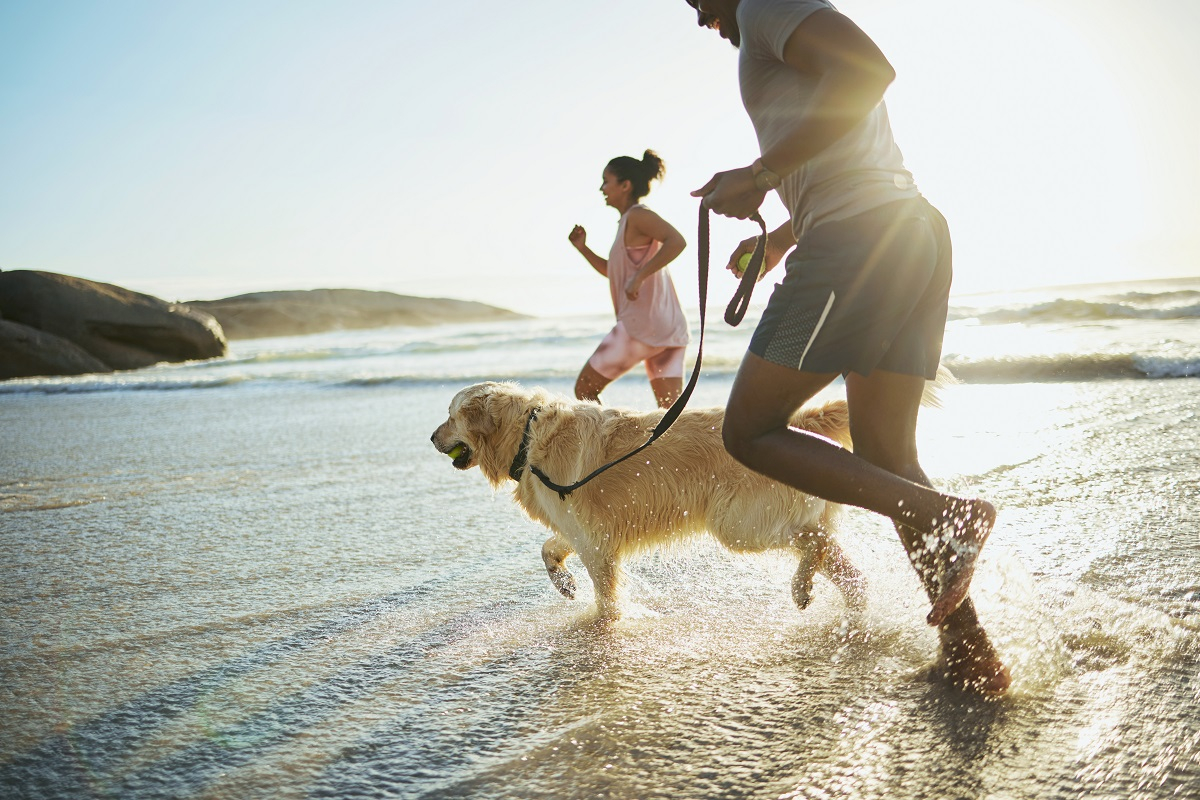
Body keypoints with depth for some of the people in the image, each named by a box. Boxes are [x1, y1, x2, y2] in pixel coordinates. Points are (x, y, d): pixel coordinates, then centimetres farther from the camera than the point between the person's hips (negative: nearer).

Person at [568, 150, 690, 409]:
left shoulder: (637, 215, -8)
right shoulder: (629, 222, 21)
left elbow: (677, 241, -25)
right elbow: (614, 273, 31)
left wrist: (639, 276, -27)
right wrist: (583, 248, 20)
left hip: (641, 324, -9)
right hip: (669, 327, 9)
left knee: (584, 390, 4)